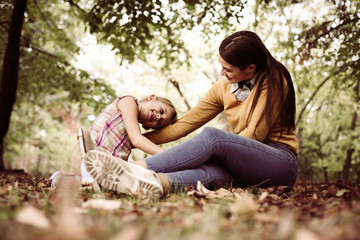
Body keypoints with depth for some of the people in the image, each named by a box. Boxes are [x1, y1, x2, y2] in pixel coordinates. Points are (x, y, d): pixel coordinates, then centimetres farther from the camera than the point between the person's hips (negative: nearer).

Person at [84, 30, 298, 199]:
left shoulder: (274, 81, -8)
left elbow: (254, 135, -11)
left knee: (211, 136, -31)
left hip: (281, 162, -4)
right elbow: (184, 124, 6)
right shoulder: (223, 88, 7)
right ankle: (145, 182, -61)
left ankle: (138, 168, -41)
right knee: (213, 172, -35)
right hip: (248, 171, 4)